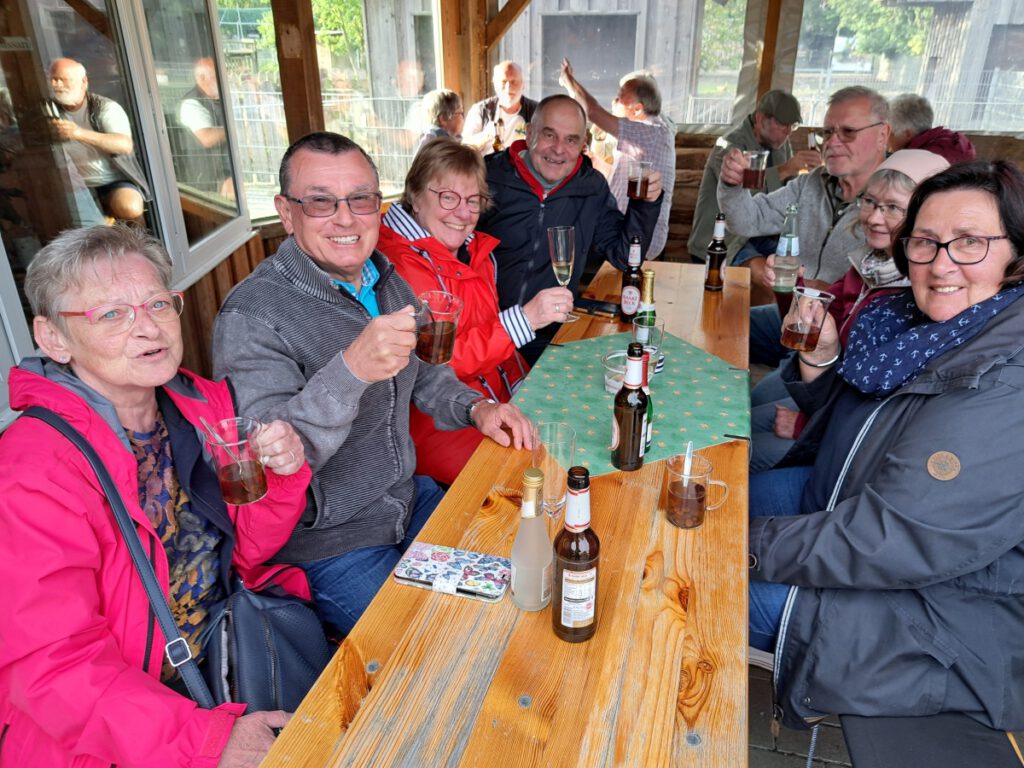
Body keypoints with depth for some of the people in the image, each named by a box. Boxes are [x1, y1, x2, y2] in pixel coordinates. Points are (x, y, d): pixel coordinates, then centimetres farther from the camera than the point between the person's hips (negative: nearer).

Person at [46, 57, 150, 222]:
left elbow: (125, 145, -26)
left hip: (114, 180, -3)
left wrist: (80, 133, -38)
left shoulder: (105, 107, -8)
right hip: (77, 185, 3)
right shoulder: (51, 110, 5)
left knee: (129, 208, -33)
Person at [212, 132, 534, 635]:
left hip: (409, 499, 7)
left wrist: (474, 406, -1)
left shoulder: (387, 282, 2)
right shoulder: (252, 317, -22)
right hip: (328, 546, -7)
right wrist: (350, 371, -43)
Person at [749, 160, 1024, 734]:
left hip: (951, 620, -8)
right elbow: (849, 426, 11)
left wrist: (752, 545, -25)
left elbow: (898, 541, -33)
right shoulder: (918, 323, -2)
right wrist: (822, 362, -10)